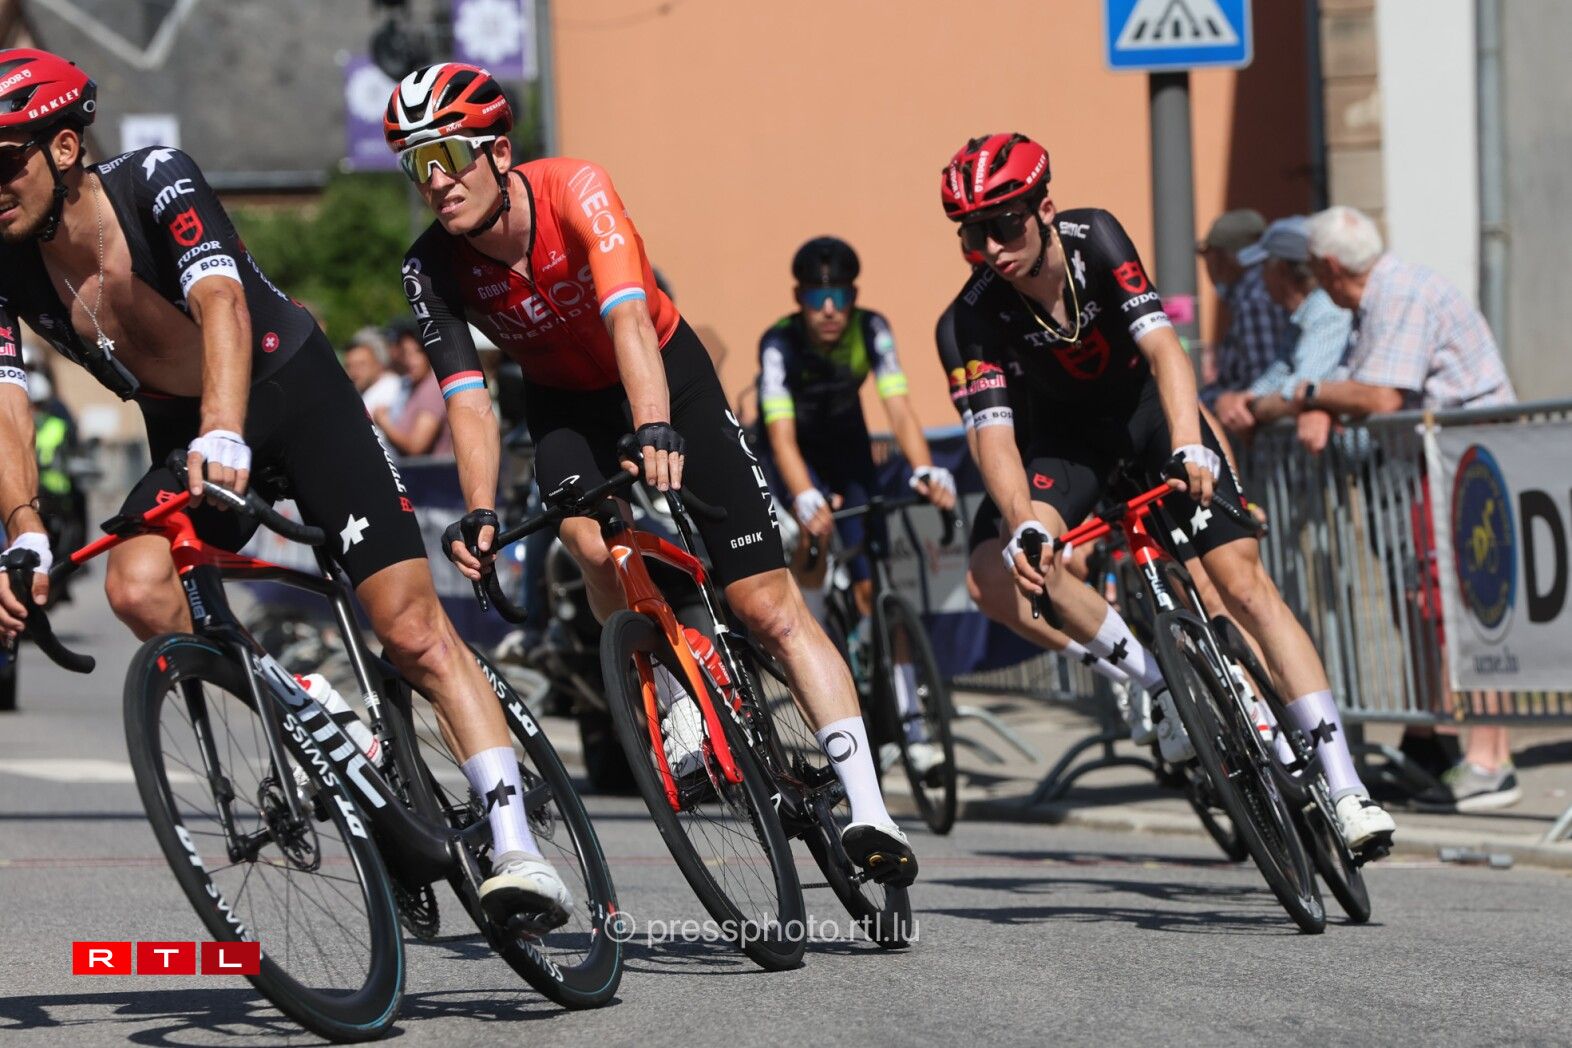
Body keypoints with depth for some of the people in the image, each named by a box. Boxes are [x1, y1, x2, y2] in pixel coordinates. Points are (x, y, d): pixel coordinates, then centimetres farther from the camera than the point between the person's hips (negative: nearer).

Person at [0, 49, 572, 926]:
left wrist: (223, 436, -57)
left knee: (413, 630, -14)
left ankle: (518, 848, -14)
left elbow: (221, 302, -40)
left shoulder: (156, 181, -24)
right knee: (137, 588, -27)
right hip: (186, 437, 4)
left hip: (298, 394, -4)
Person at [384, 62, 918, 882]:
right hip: (565, 404, 2)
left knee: (768, 603, -10)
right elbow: (467, 398, -24)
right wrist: (479, 514, -40)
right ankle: (675, 714, -9)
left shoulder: (574, 191, -30)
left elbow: (628, 319, -43)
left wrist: (656, 432, -59)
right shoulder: (432, 268, -20)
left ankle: (868, 813, -14)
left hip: (666, 376, -2)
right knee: (595, 546, -32)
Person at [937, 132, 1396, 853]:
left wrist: (1189, 447, -53)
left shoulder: (1094, 238, -27)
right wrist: (1022, 528, -48)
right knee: (1003, 575, -26)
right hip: (1066, 434, 1)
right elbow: (994, 429, -30)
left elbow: (1162, 347, -36)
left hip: (1148, 405, -1)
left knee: (1242, 579, -15)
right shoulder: (979, 311, -24)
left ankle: (1346, 790, -18)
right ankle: (1163, 683, -9)